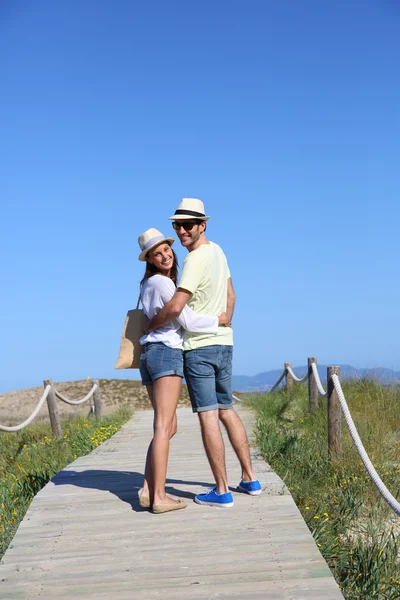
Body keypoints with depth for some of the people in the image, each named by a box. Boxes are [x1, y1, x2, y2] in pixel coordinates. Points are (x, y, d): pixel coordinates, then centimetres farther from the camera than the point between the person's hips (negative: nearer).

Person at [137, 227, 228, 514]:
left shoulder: (147, 283, 20)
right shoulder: (162, 283, -8)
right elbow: (187, 321, -9)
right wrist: (219, 320, 4)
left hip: (149, 354, 9)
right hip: (167, 353, -9)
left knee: (169, 427, 12)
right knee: (163, 428, -11)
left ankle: (148, 490, 5)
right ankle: (159, 497, -13)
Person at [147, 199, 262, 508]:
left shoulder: (196, 259, -18)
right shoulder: (217, 251, 10)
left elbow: (175, 307, -23)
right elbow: (231, 295, 20)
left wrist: (148, 327, -7)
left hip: (199, 347, -9)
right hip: (224, 343, 9)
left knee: (208, 416, -4)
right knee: (227, 410, 16)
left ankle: (222, 491, -1)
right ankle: (250, 479, 21)